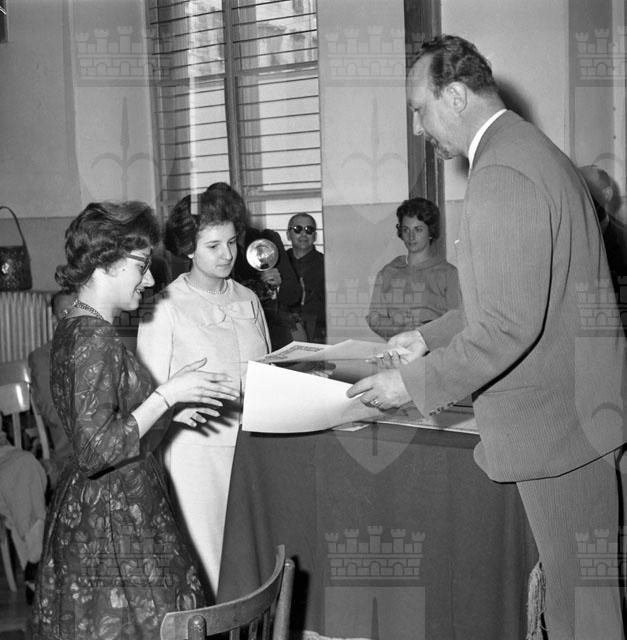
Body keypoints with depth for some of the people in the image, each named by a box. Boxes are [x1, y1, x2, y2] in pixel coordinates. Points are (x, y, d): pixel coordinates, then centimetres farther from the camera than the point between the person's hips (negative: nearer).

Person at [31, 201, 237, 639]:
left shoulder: (74, 328, 9)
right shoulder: (95, 339, -20)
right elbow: (96, 451, -24)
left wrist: (172, 402, 9)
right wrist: (168, 395, -18)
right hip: (114, 517, -10)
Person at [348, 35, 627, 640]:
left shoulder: (502, 175, -21)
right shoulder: (527, 149, 13)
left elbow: (510, 326, -26)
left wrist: (414, 381, -16)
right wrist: (430, 335, 17)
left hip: (558, 422, -10)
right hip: (572, 410, 10)